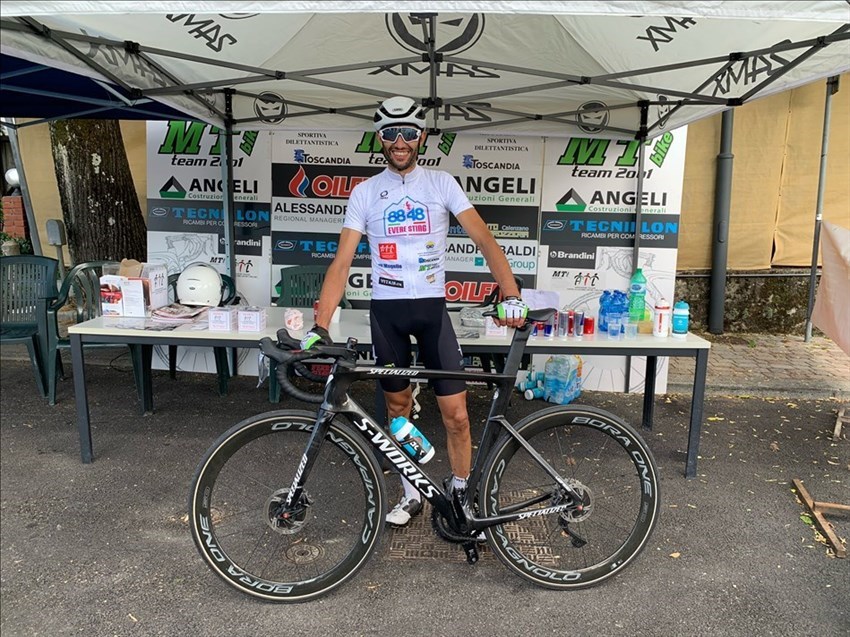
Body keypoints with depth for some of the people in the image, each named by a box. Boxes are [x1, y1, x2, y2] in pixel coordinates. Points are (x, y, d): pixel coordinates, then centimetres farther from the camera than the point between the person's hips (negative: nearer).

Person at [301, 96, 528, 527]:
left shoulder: (442, 183, 0)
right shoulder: (364, 192, 2)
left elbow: (483, 239, -8)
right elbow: (342, 263, -4)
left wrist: (511, 296, -22)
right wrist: (320, 326, -15)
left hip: (431, 307, -1)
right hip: (385, 310, 1)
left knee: (456, 413, -2)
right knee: (398, 408, 12)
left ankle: (460, 494, 22)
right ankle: (411, 495, 29)